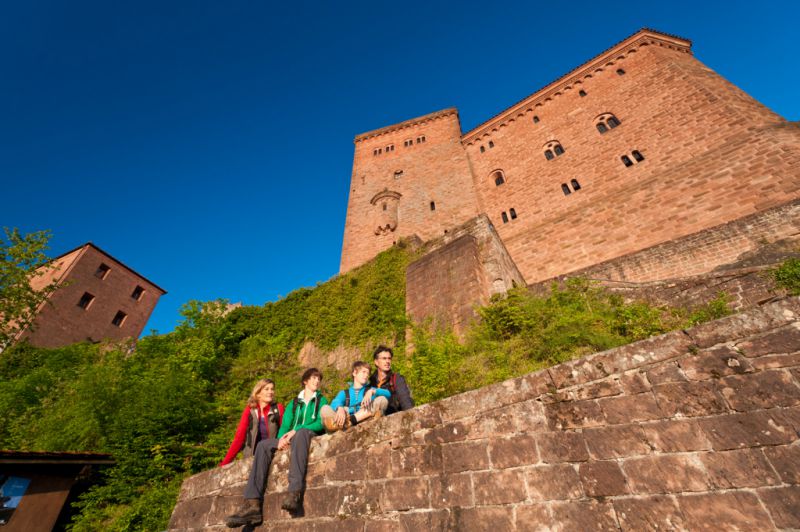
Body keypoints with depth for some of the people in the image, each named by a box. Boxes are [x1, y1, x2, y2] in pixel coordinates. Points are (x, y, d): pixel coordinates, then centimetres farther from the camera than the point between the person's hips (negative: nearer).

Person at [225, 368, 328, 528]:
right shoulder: (293, 403, 22)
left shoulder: (321, 400, 12)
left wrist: (296, 430, -14)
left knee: (301, 432, -38)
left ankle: (295, 492, -51)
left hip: (311, 436, -4)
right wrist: (282, 438, -14)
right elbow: (285, 425, 10)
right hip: (292, 439, 5)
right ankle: (252, 504, -32)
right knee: (263, 445, -20)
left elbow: (321, 423, -4)